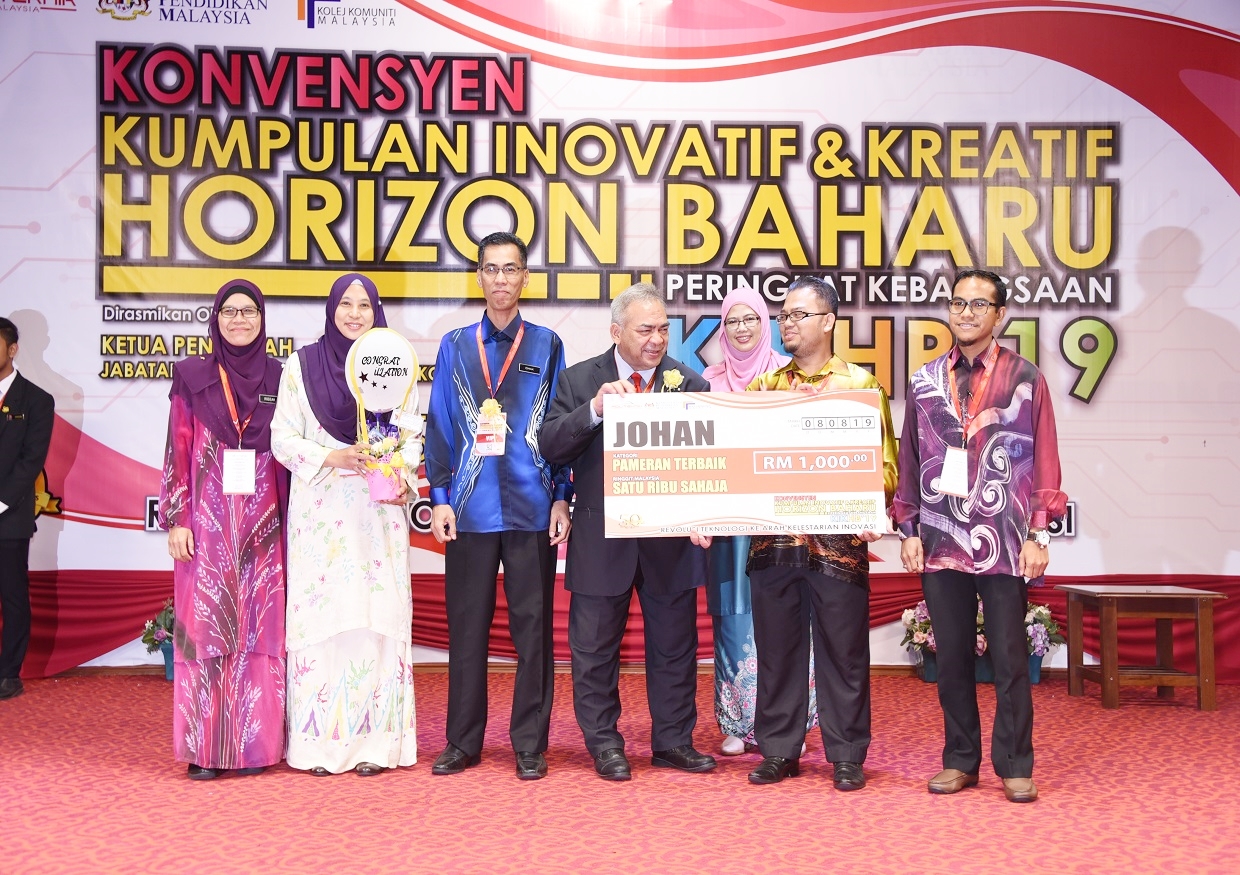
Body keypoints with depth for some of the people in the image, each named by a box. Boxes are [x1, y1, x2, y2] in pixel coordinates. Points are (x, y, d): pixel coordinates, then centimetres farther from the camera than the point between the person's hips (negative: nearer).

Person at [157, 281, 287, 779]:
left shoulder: (279, 378, 8)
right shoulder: (193, 377, 6)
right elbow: (178, 452, 3)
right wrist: (176, 520, -4)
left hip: (263, 526, 1)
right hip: (208, 524, -1)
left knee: (258, 627, 2)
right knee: (205, 626, -2)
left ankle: (255, 744, 9)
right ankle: (205, 749, 4)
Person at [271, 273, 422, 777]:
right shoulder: (302, 364, 5)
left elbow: (412, 436, 10)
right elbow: (282, 437, 3)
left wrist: (403, 477, -8)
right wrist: (330, 458, -12)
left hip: (379, 513, 1)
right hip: (321, 513, -1)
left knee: (377, 617, -2)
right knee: (322, 618, -4)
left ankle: (375, 741, 4)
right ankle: (322, 741, 3)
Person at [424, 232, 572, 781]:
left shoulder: (546, 345, 8)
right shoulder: (455, 346, 10)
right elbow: (440, 426, 8)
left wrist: (561, 498, -1)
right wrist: (440, 498, 0)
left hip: (531, 507, -1)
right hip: (470, 508, 1)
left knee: (532, 627, 3)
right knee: (466, 627, 5)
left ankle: (530, 745, 12)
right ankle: (463, 742, 16)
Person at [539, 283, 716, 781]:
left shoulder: (690, 384, 3)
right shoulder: (579, 380, 1)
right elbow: (550, 445, -8)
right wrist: (594, 410, -24)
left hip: (671, 540, 1)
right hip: (602, 540, -1)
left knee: (674, 647, 10)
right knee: (596, 649, 8)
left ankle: (673, 741, 24)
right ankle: (604, 744, 21)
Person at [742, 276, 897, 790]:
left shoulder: (861, 384, 3)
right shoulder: (764, 385, 12)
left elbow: (885, 462, 0)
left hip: (838, 542, -3)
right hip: (772, 540, 3)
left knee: (843, 651, 4)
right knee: (776, 650, 8)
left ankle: (846, 756, 14)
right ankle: (779, 752, 19)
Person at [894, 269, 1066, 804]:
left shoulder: (1025, 379, 2)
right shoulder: (924, 383, 9)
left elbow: (1044, 461, 1)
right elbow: (909, 462, 12)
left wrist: (1037, 534, -5)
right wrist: (908, 529, 6)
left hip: (1004, 542, -2)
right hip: (940, 541, 3)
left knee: (1009, 657, 2)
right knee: (951, 655, 9)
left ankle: (1014, 766, 13)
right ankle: (960, 760, 20)